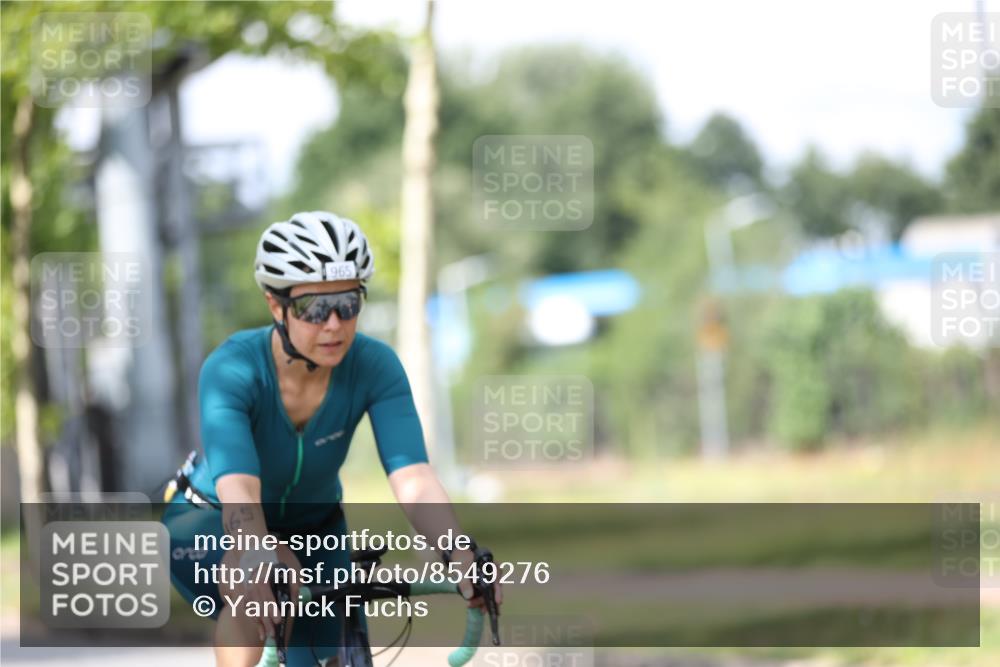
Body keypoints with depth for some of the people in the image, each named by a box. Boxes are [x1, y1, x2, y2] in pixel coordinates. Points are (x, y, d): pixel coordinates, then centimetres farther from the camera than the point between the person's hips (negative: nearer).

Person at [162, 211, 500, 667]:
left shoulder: (374, 367, -24)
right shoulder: (232, 370, -32)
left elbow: (414, 479, -35)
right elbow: (238, 493, -48)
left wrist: (466, 561, -53)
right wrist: (258, 561, -68)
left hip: (312, 528, 4)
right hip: (211, 524, -4)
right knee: (252, 593, -35)